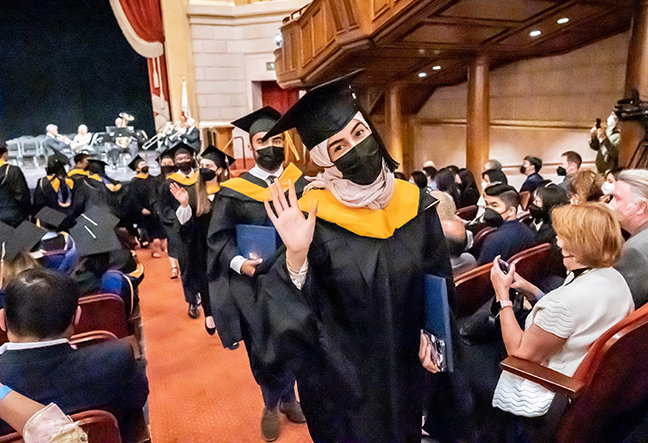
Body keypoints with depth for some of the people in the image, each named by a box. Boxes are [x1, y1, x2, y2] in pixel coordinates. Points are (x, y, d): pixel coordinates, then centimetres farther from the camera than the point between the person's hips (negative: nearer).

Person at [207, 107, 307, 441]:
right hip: (252, 283, -2)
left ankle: (287, 397, 43)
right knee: (261, 349, 10)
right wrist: (238, 262, -20)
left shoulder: (300, 184, 3)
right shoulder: (233, 192, -4)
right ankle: (272, 403, 37)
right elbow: (218, 237, -3)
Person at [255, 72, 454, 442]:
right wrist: (296, 255, -36)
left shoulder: (415, 203, -7)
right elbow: (291, 310, -21)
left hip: (404, 366, 4)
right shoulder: (314, 217, -19)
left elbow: (439, 280, 5)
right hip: (340, 373, -3)